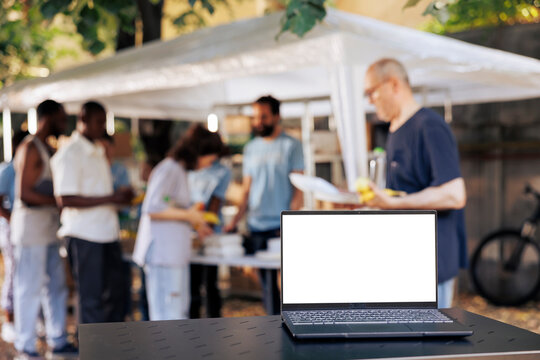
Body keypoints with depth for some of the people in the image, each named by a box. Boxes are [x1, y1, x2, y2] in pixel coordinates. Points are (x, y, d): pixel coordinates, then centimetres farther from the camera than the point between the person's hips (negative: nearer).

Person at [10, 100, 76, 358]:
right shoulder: (30, 148, -13)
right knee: (29, 289, -2)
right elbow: (24, 193, -19)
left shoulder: (47, 148, 17)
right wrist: (59, 202, -20)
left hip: (49, 229, 9)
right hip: (30, 225, -9)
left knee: (56, 286, 12)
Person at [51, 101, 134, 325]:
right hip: (84, 236, -9)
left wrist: (121, 197, 7)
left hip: (106, 233, 9)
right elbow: (65, 199, -20)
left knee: (115, 293, 14)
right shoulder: (70, 153, -12)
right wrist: (112, 198, -21)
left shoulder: (98, 152, 17)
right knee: (92, 298, 0)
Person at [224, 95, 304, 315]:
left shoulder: (290, 145, 0)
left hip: (282, 227, -5)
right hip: (257, 227, 5)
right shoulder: (251, 148, 14)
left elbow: (298, 190, -5)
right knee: (267, 284, 8)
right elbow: (247, 191, 15)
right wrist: (235, 221, 3)